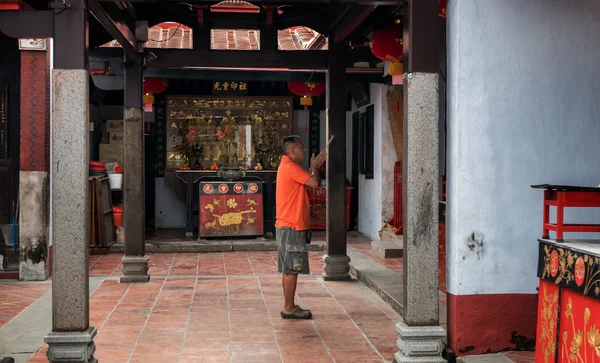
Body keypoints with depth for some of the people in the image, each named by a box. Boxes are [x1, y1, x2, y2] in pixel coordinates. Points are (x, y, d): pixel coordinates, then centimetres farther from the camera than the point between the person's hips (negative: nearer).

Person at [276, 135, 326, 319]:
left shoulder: (287, 166, 18)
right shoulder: (291, 167, -14)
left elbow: (309, 181, 20)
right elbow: (314, 182, -19)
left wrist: (314, 167, 11)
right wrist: (315, 167, -1)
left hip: (287, 226, 11)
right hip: (292, 227, -11)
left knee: (289, 269, 13)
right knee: (292, 269, -6)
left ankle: (289, 306, 18)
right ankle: (289, 308, -1)